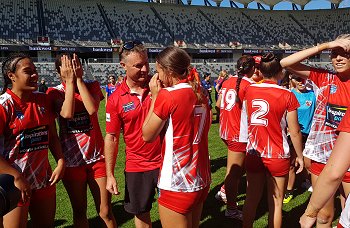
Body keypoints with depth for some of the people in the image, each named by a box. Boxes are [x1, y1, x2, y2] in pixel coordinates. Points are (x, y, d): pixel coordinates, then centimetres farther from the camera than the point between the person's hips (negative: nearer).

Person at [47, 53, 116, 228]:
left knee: (105, 212, 7)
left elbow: (92, 109, -20)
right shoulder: (55, 92, -3)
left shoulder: (92, 86, 0)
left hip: (97, 156, 1)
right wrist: (70, 81, -16)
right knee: (79, 212, 13)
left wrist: (79, 79, -16)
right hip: (72, 159, 0)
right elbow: (67, 113, -23)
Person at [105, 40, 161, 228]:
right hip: (137, 166, 1)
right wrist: (109, 175, 0)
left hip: (166, 161, 0)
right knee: (141, 213, 18)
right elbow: (111, 137, 0)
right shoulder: (116, 99, -7)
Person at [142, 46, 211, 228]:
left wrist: (155, 96, -2)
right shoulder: (200, 94, 5)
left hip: (176, 184, -7)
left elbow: (147, 135, -8)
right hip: (202, 180, 8)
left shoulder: (167, 95, -17)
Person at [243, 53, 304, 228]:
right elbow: (294, 131, -10)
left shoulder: (250, 90, -2)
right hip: (277, 156, -3)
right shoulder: (287, 95, -13)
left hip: (253, 154, 4)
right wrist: (299, 156, 5)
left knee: (251, 199, 17)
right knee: (276, 203, 11)